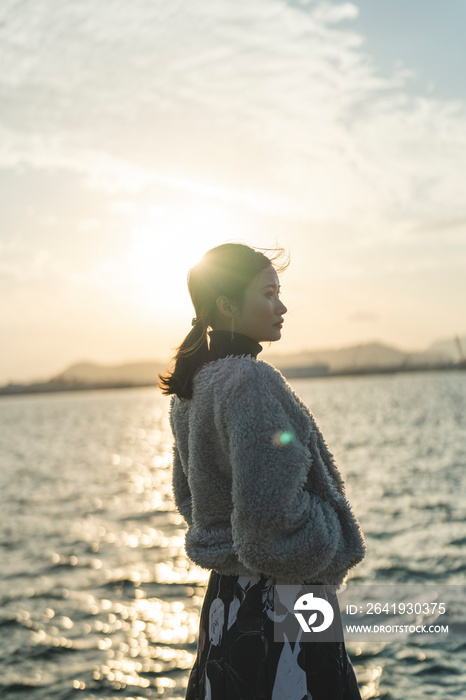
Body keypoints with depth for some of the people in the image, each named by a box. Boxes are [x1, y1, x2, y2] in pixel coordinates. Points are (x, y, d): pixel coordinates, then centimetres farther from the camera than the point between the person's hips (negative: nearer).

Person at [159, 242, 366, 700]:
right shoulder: (250, 382, -22)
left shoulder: (190, 388, 7)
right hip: (277, 601, -9)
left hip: (223, 593, 9)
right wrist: (334, 550, -10)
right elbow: (267, 511, -26)